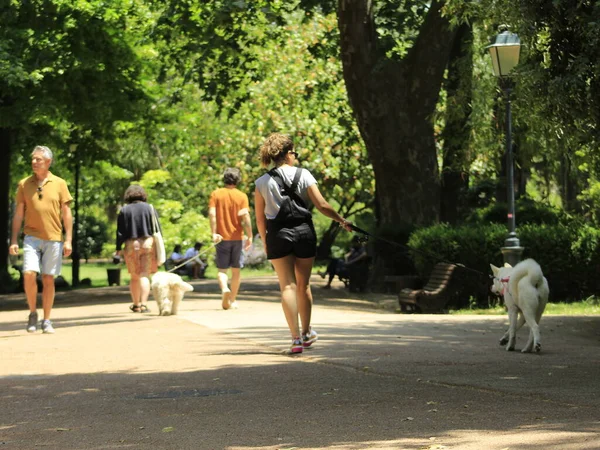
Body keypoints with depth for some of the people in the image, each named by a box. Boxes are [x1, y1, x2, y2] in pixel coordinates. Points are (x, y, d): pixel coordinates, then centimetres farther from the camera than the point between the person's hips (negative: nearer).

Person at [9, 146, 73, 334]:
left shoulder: (59, 184, 3)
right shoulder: (24, 184, 6)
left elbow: (67, 214, 4)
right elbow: (18, 214, 8)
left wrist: (68, 240, -2)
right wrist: (13, 240, 3)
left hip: (53, 239, 0)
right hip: (32, 237, 0)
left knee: (48, 279, 3)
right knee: (29, 274, -15)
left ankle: (46, 321, 13)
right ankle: (33, 313, 6)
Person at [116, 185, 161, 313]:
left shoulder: (124, 210, 1)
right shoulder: (150, 208, 3)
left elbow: (120, 232, 1)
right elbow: (157, 229, 3)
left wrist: (119, 248, 6)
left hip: (130, 245, 0)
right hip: (148, 243, 0)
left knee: (134, 277, 11)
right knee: (145, 275, -2)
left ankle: (136, 304, 20)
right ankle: (144, 304, -13)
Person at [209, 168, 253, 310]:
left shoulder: (216, 194, 0)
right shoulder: (241, 196, -1)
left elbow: (212, 214, -10)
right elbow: (246, 216, -9)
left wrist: (214, 233, -10)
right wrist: (249, 236, -5)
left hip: (222, 237, 0)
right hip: (237, 237, 0)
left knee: (222, 269, 5)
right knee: (236, 270, 12)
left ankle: (225, 289, -23)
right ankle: (233, 300, 15)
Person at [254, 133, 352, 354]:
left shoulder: (262, 182, 1)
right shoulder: (304, 175, -2)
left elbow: (260, 219, 2)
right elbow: (322, 206, -6)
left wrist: (265, 243, 14)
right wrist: (342, 221, 7)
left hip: (278, 235, -1)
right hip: (303, 231, 1)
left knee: (287, 286, 1)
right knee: (303, 285, 15)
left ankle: (296, 338, -9)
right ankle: (306, 333, 28)